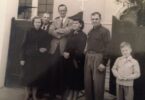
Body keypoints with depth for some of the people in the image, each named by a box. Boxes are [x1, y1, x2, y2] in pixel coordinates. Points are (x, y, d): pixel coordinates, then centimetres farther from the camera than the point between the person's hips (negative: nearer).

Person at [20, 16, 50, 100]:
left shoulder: (44, 33, 4)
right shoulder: (29, 32, 1)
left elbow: (46, 45, 11)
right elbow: (24, 45, -1)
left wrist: (45, 49, -12)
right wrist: (22, 58, -6)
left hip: (40, 58, 1)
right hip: (29, 57, -1)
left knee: (37, 76, 3)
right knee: (28, 76, 1)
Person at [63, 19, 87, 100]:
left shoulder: (83, 35, -7)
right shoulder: (71, 34, 14)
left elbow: (80, 49, -15)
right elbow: (67, 46, 12)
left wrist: (70, 54, -13)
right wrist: (65, 52, -7)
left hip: (77, 61, -6)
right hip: (69, 60, 6)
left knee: (76, 80, 6)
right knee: (69, 79, 10)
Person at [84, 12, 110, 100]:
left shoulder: (105, 31, -5)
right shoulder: (90, 32, 16)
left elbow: (107, 48, -12)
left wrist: (104, 63, -17)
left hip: (98, 58, -6)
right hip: (88, 58, 6)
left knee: (98, 84, 1)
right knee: (87, 83, 12)